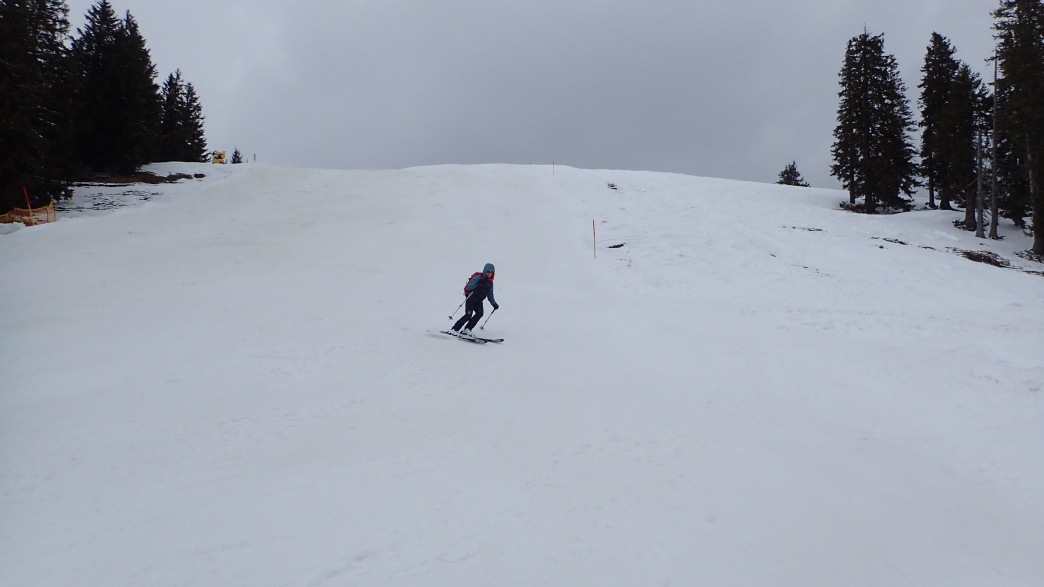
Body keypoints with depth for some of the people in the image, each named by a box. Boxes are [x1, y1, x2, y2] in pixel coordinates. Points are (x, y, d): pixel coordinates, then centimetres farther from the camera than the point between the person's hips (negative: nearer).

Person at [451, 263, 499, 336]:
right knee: (468, 315, -18)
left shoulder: (490, 283, 13)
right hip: (471, 299, -6)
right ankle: (455, 329, -6)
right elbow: (469, 287, -18)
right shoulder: (478, 278, -8)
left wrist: (494, 304, 14)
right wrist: (477, 283, -34)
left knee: (480, 313, -19)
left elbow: (490, 295, 21)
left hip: (479, 301, 6)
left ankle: (466, 329, -15)